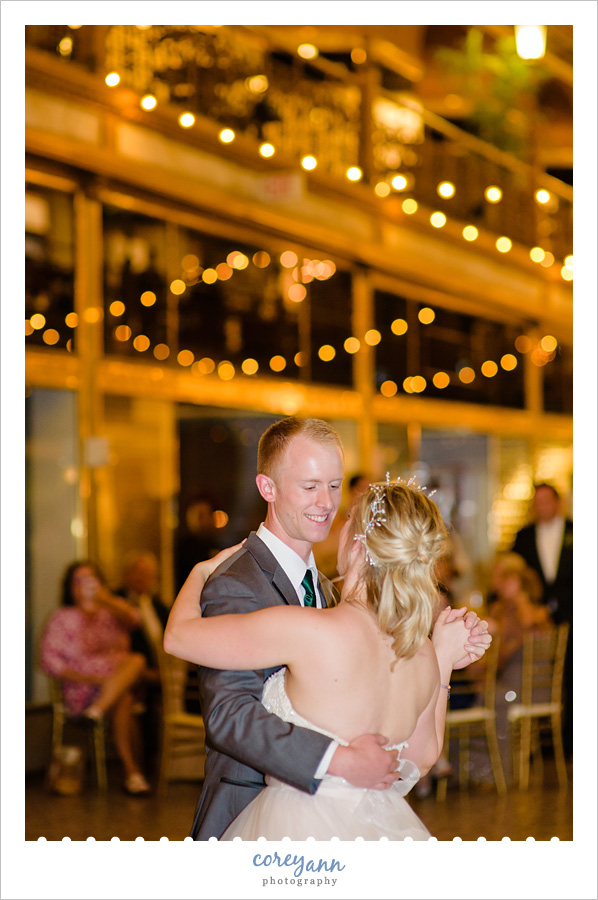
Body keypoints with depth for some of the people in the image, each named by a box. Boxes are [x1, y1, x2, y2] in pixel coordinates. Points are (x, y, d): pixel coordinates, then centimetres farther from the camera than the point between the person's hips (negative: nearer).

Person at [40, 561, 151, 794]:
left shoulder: (112, 610, 20)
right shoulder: (62, 618, 11)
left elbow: (132, 619, -5)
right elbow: (49, 660, -1)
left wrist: (103, 600, -23)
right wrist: (89, 678, -14)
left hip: (122, 683, 4)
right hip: (82, 691, -3)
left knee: (137, 660, -29)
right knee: (123, 701, -33)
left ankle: (97, 710, -34)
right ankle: (132, 773, -36)